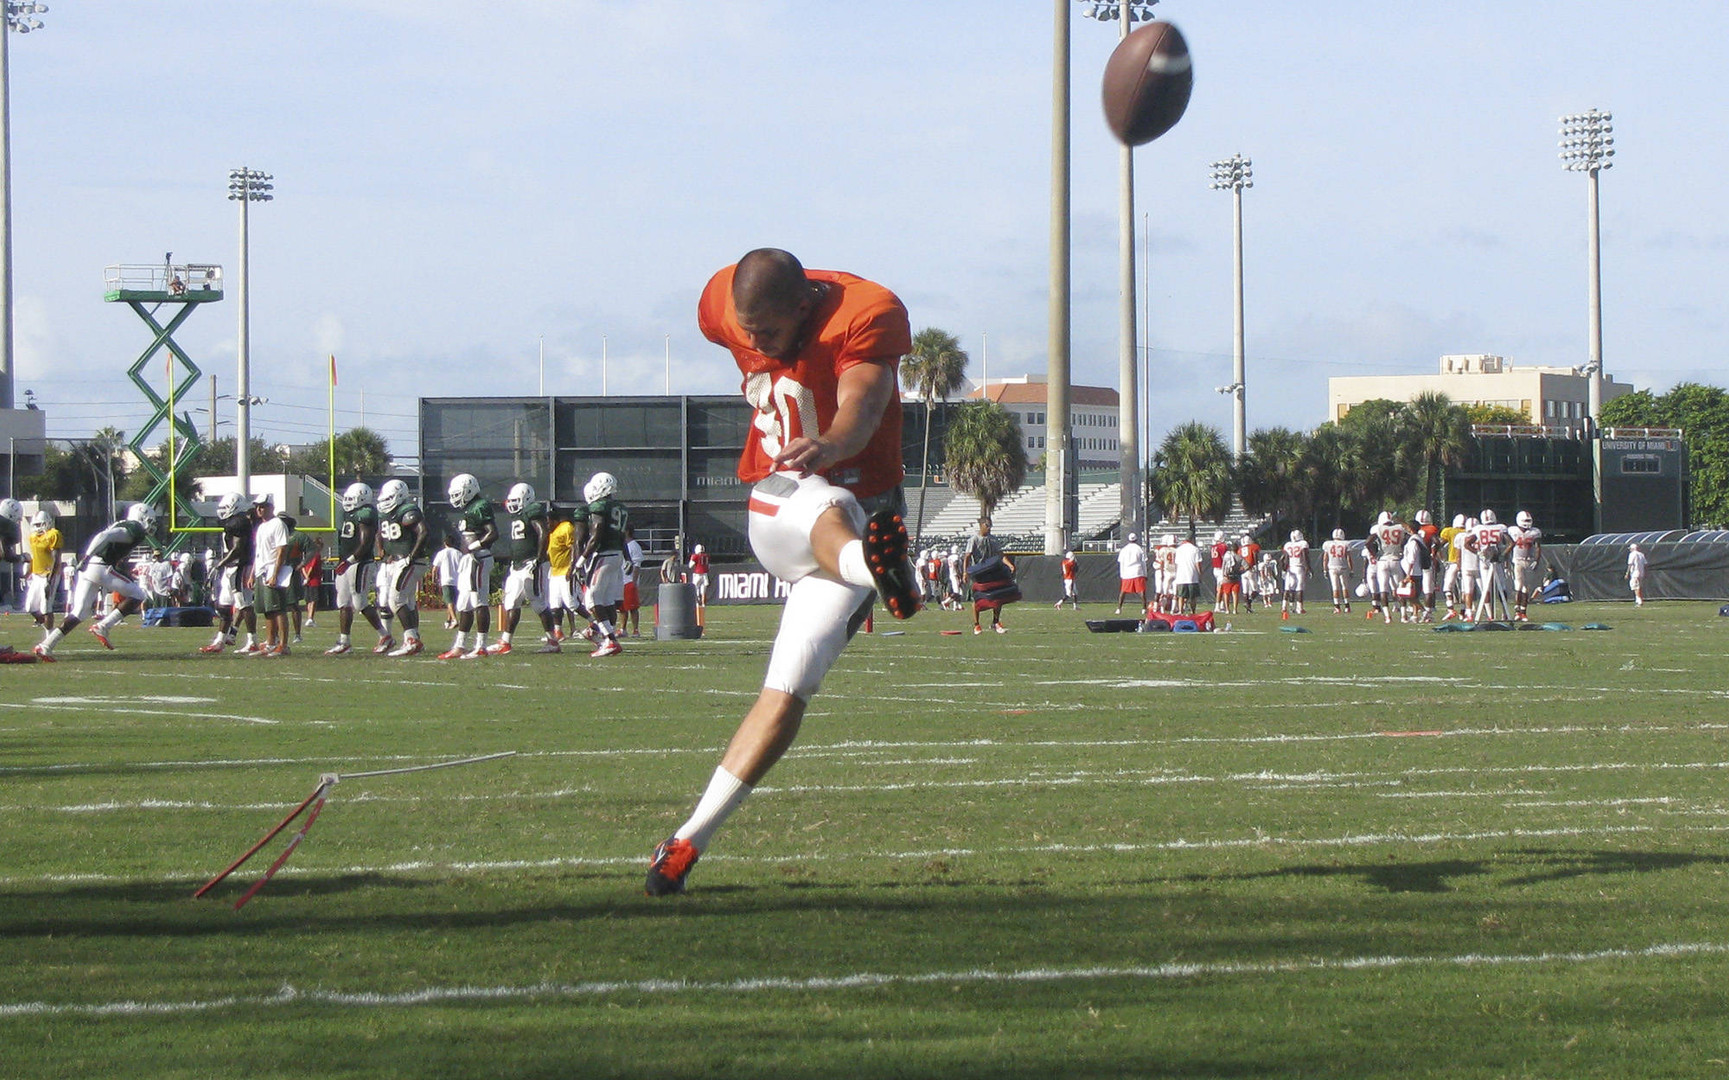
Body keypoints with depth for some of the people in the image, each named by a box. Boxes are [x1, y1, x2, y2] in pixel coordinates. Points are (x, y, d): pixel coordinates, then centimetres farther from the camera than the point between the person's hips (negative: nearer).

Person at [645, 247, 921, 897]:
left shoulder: (866, 315, -21)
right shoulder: (726, 306, -4)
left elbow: (860, 410, -40)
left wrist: (828, 446, -61)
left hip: (857, 509, -2)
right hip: (775, 509, 2)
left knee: (788, 692, -11)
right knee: (828, 513, -37)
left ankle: (688, 842, -6)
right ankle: (876, 568, -75)